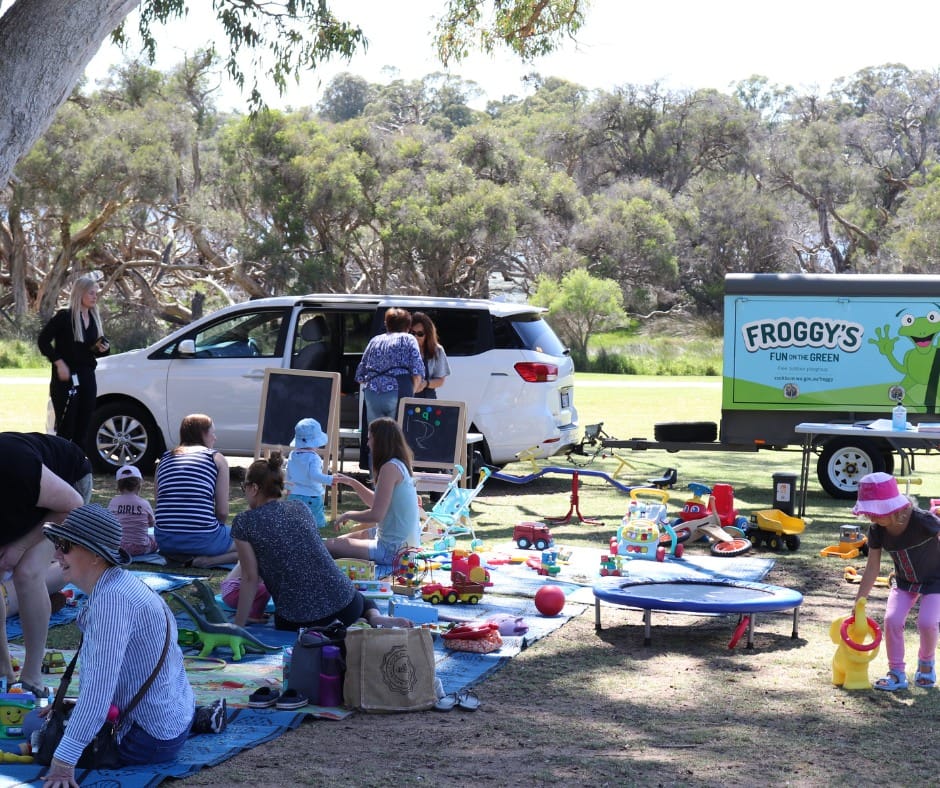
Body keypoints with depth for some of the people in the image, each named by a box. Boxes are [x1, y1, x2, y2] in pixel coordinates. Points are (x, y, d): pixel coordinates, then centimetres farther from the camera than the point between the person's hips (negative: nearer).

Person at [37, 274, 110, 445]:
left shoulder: (94, 319, 12)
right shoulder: (64, 316, -8)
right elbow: (43, 340, -8)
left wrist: (104, 348, -2)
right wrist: (59, 362, -16)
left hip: (88, 378, 7)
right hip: (66, 379, -7)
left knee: (82, 430, 7)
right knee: (65, 430, -9)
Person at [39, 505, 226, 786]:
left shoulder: (112, 599, -28)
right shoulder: (119, 583, 3)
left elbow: (99, 686, -33)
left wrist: (64, 760, -31)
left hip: (152, 738, -9)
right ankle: (195, 719, 17)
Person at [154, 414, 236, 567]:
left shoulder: (165, 459, 16)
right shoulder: (217, 459, 3)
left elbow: (158, 503, 14)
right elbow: (223, 512, -1)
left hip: (164, 541, 5)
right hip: (202, 539, -5)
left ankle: (176, 556, 6)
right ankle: (205, 560, -8)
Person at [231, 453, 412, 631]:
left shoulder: (244, 523, -3)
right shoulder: (300, 508, 11)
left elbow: (250, 579, -4)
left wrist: (238, 626, 4)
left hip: (299, 621, -5)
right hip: (344, 604, 5)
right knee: (362, 599, 38)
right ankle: (376, 616, 2)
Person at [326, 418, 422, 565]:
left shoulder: (390, 467, -18)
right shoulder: (400, 465, 10)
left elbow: (376, 514, -22)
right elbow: (376, 502, 21)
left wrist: (348, 515, -6)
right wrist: (352, 482, 21)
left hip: (393, 549, -10)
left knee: (328, 546, -11)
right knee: (343, 540, 26)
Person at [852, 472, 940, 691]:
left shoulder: (922, 521, -33)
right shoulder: (877, 531, -18)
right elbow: (872, 568, -9)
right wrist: (859, 602, -10)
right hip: (905, 582, 4)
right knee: (892, 619, -16)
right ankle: (897, 673, 0)